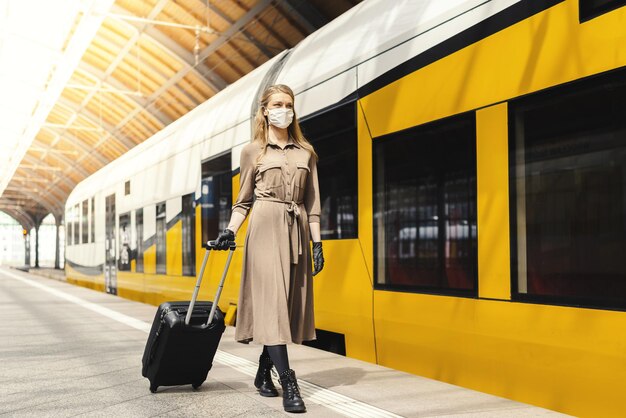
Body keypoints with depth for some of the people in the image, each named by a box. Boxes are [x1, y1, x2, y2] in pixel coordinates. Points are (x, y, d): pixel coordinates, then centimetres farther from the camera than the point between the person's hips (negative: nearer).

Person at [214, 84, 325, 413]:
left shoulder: (306, 152, 13)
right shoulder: (253, 151, 6)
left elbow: (312, 203, 11)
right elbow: (244, 200, 9)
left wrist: (317, 242, 5)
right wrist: (230, 231, -5)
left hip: (296, 230, 4)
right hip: (265, 227, -4)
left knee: (289, 302, 5)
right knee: (271, 300, -11)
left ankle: (264, 372, 20)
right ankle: (288, 382, -13)